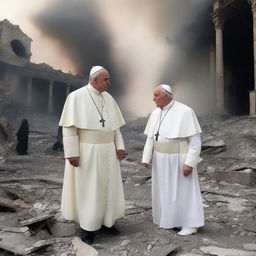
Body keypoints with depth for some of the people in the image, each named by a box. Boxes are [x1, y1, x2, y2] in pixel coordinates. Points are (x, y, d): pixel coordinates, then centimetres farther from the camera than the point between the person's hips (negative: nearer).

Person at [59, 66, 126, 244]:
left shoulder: (108, 98, 8)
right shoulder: (76, 97, -10)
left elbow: (115, 125, 11)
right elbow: (69, 126, -12)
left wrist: (120, 147, 2)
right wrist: (72, 153, -17)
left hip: (107, 151, 6)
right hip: (86, 151, -5)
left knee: (108, 185, 11)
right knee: (87, 188, 3)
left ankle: (106, 219, 28)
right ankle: (87, 225, 20)